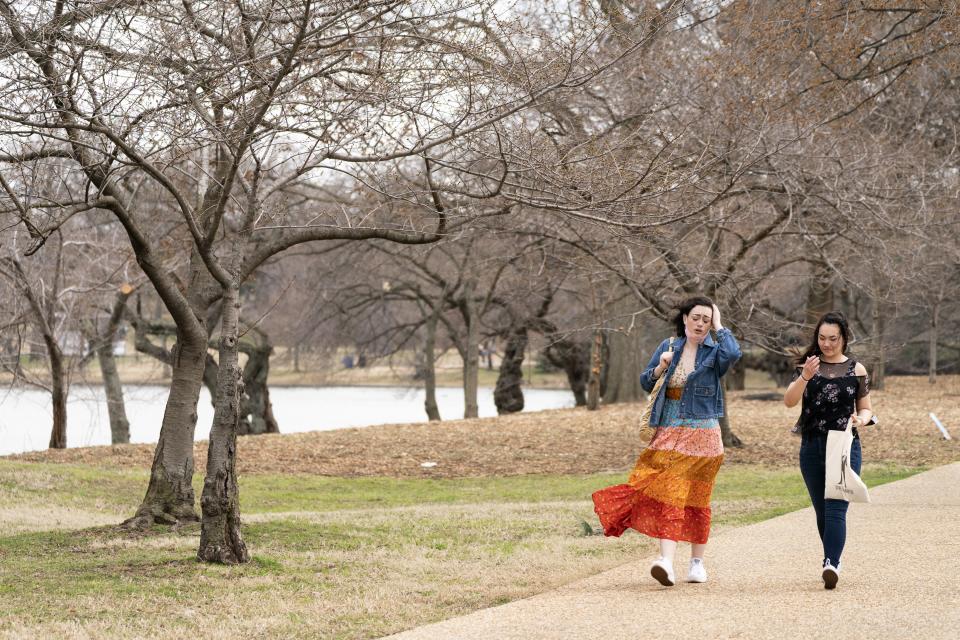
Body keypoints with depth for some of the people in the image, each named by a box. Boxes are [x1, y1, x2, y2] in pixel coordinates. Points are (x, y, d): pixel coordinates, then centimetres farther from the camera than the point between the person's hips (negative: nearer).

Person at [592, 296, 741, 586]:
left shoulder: (714, 352, -2)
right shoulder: (669, 347, 9)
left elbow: (733, 353, -27)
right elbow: (645, 383, 14)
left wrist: (719, 326, -12)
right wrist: (660, 367, -6)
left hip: (700, 435, -3)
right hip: (667, 434, 3)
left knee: (695, 498, 3)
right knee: (668, 496, -9)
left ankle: (697, 562, 14)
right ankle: (667, 559, -16)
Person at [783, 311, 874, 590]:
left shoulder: (856, 370, 4)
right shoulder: (808, 366, 6)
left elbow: (866, 408, 11)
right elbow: (789, 401, -7)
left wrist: (862, 419, -12)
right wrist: (804, 378, -24)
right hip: (812, 448, 3)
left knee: (836, 509, -15)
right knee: (821, 511, 12)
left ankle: (831, 564, -25)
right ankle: (833, 560, 27)